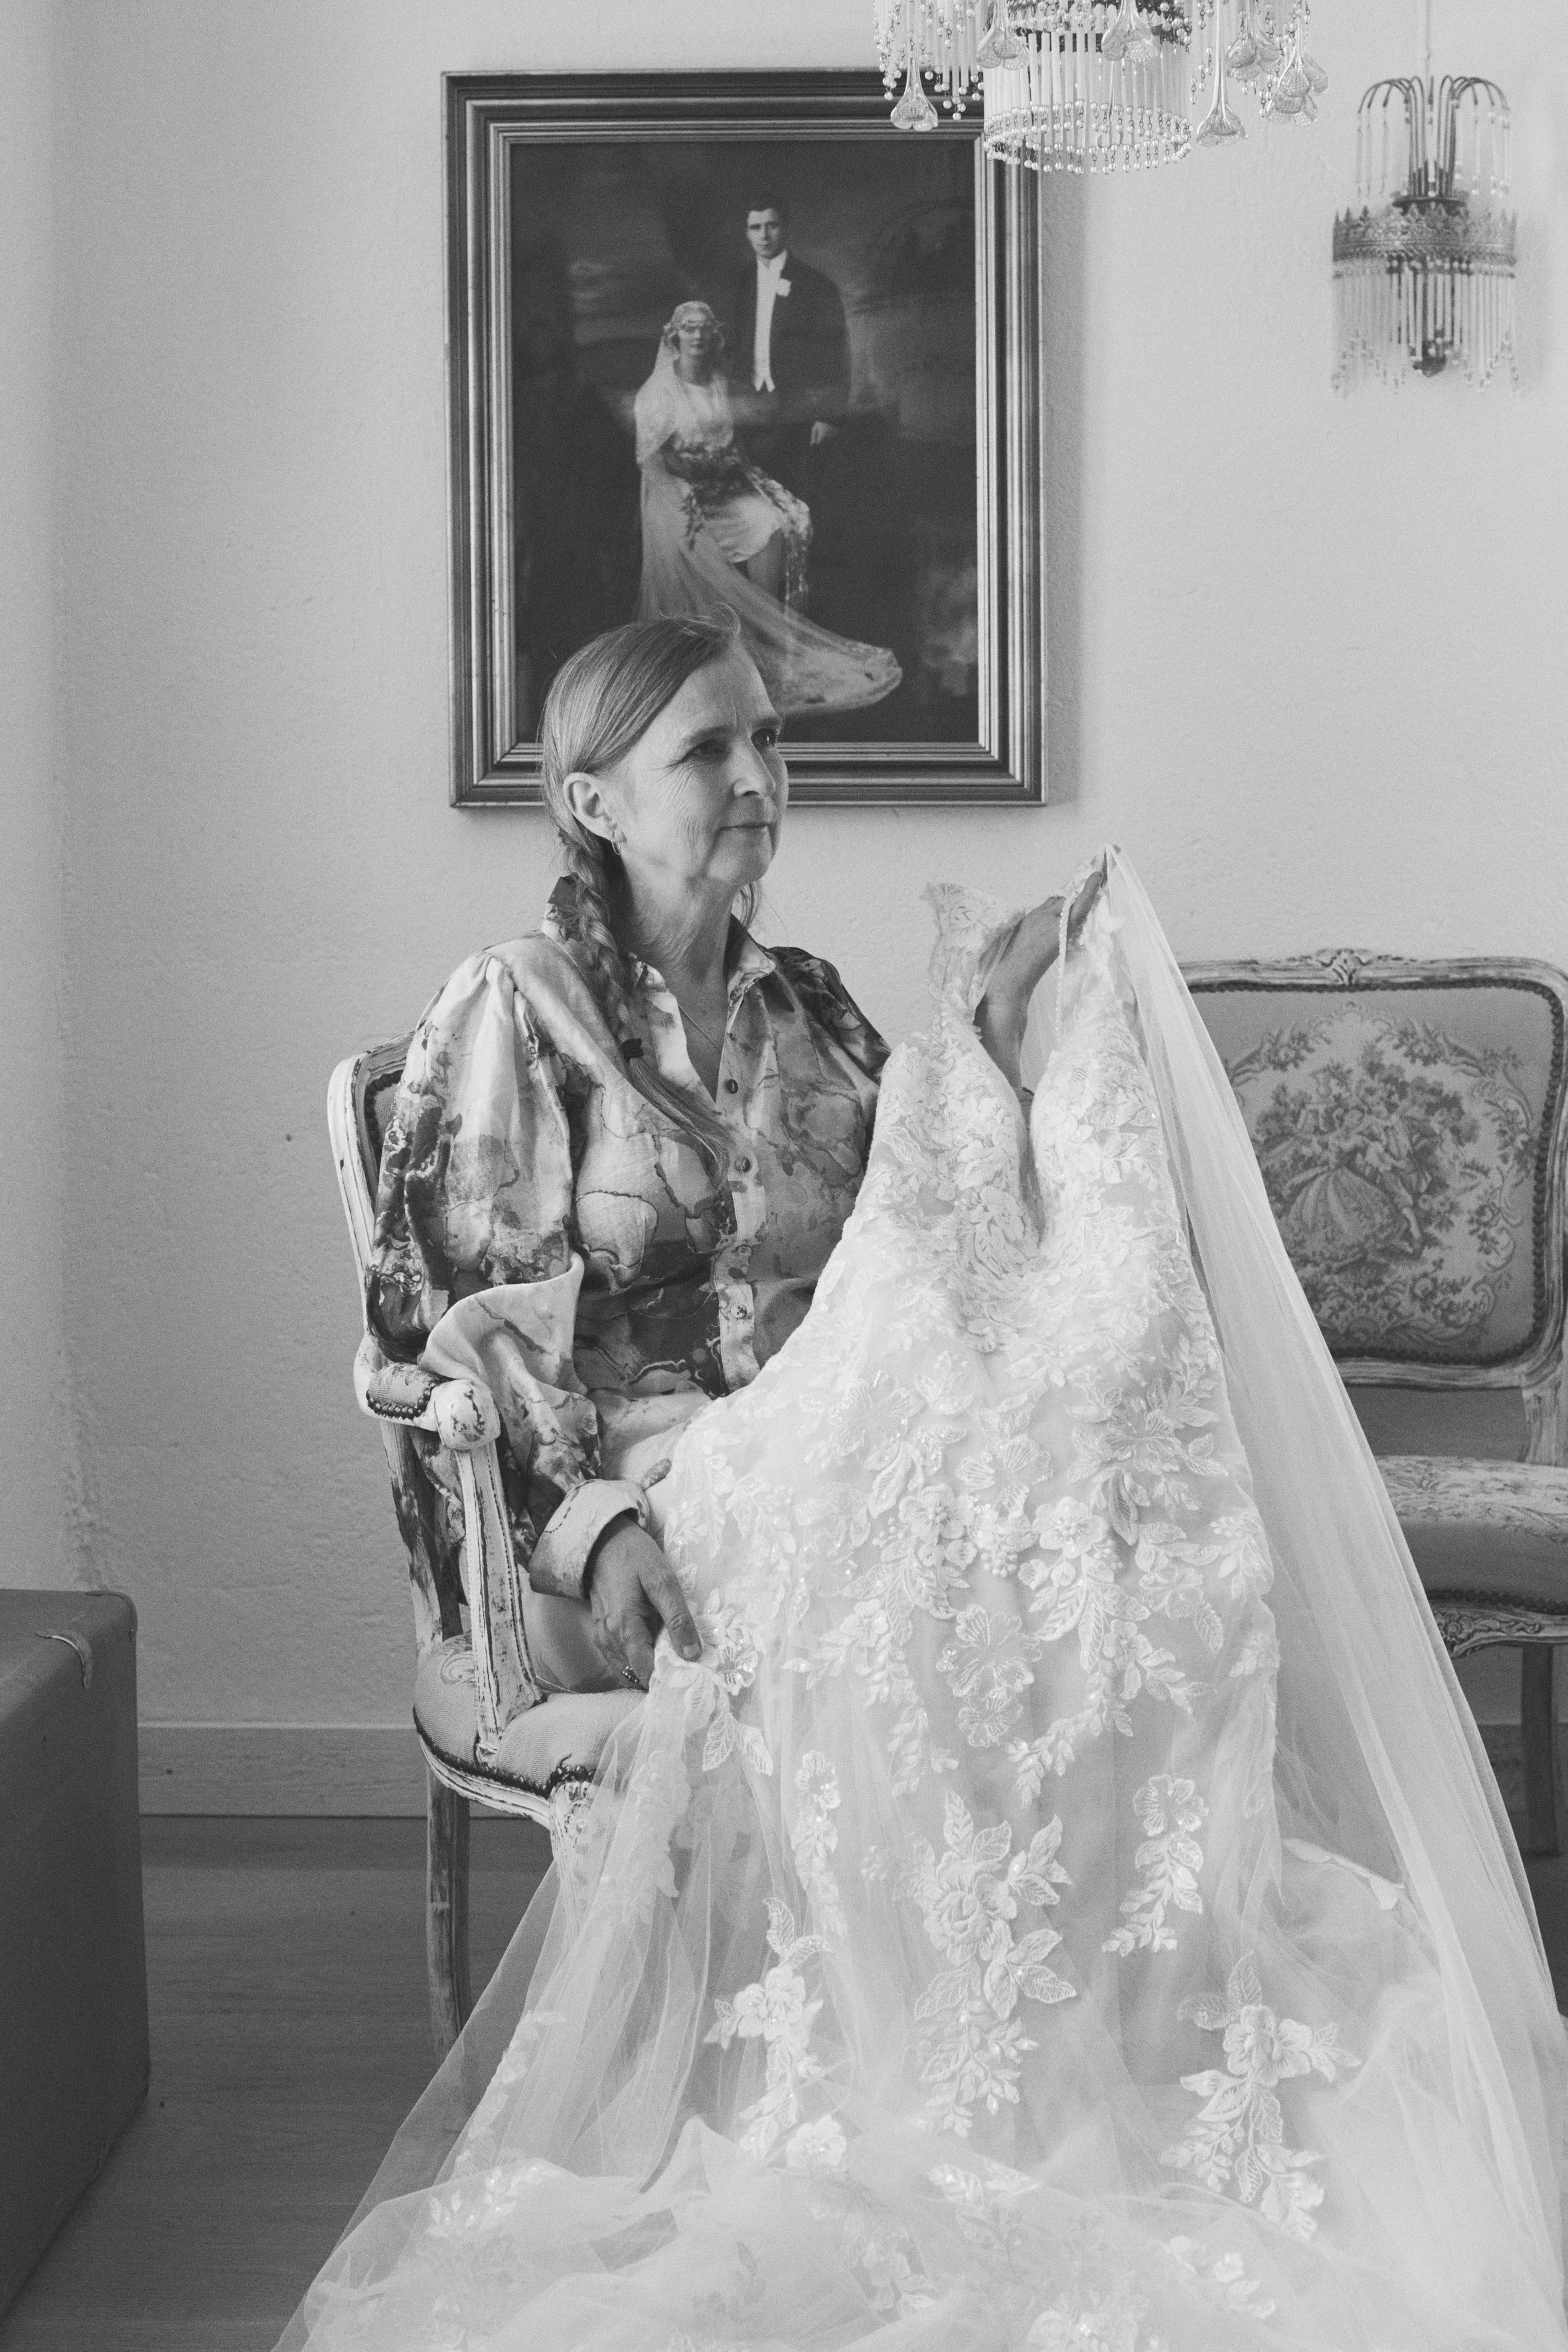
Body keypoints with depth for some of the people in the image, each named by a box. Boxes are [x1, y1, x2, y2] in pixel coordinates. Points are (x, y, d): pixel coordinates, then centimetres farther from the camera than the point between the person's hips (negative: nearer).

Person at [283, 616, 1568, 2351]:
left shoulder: (806, 1009, 18)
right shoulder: (522, 1008, 1)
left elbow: (930, 1254, 13)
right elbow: (464, 1306, -5)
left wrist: (987, 1039, 0)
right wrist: (604, 1517, -19)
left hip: (822, 1473, 5)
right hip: (632, 1500, -5)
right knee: (957, 1616, -33)